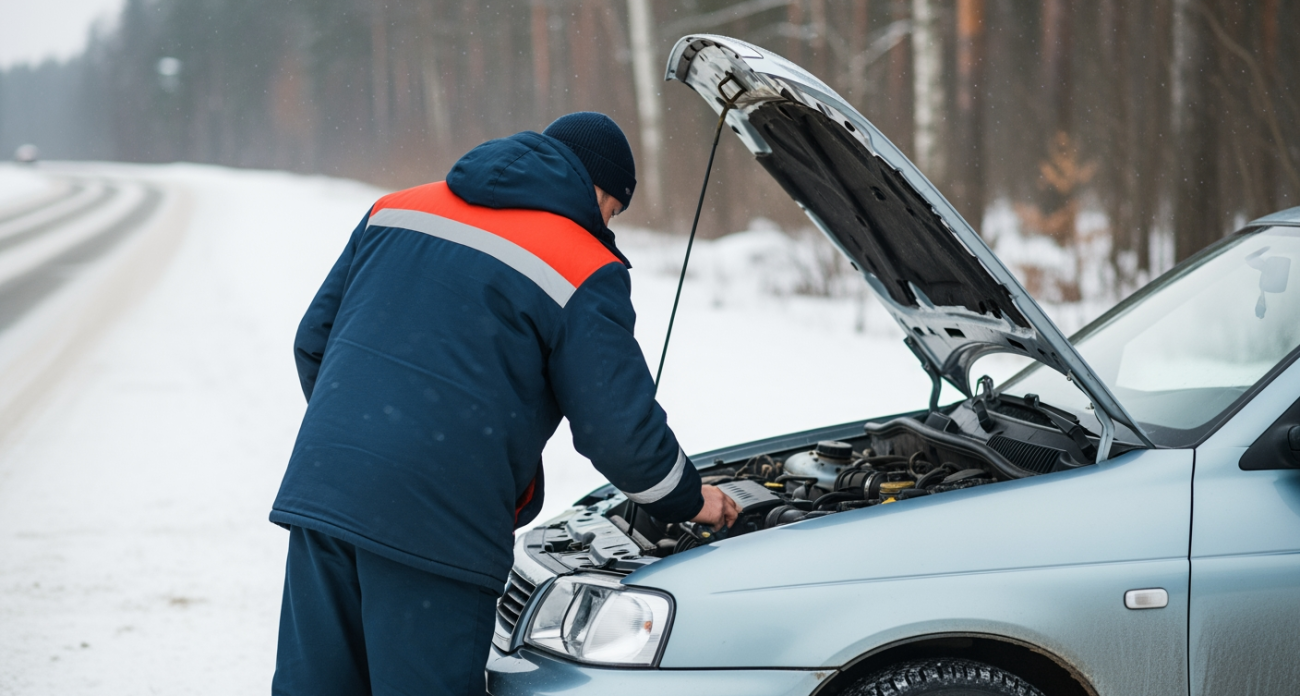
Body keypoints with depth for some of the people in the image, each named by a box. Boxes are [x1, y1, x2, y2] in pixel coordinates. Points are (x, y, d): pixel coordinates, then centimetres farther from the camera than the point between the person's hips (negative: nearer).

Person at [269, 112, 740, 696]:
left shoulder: (395, 210, 18)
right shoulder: (585, 274, 0)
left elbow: (314, 340, 22)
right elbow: (621, 432, -2)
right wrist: (690, 501, 17)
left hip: (317, 490, 6)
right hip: (435, 524, -6)